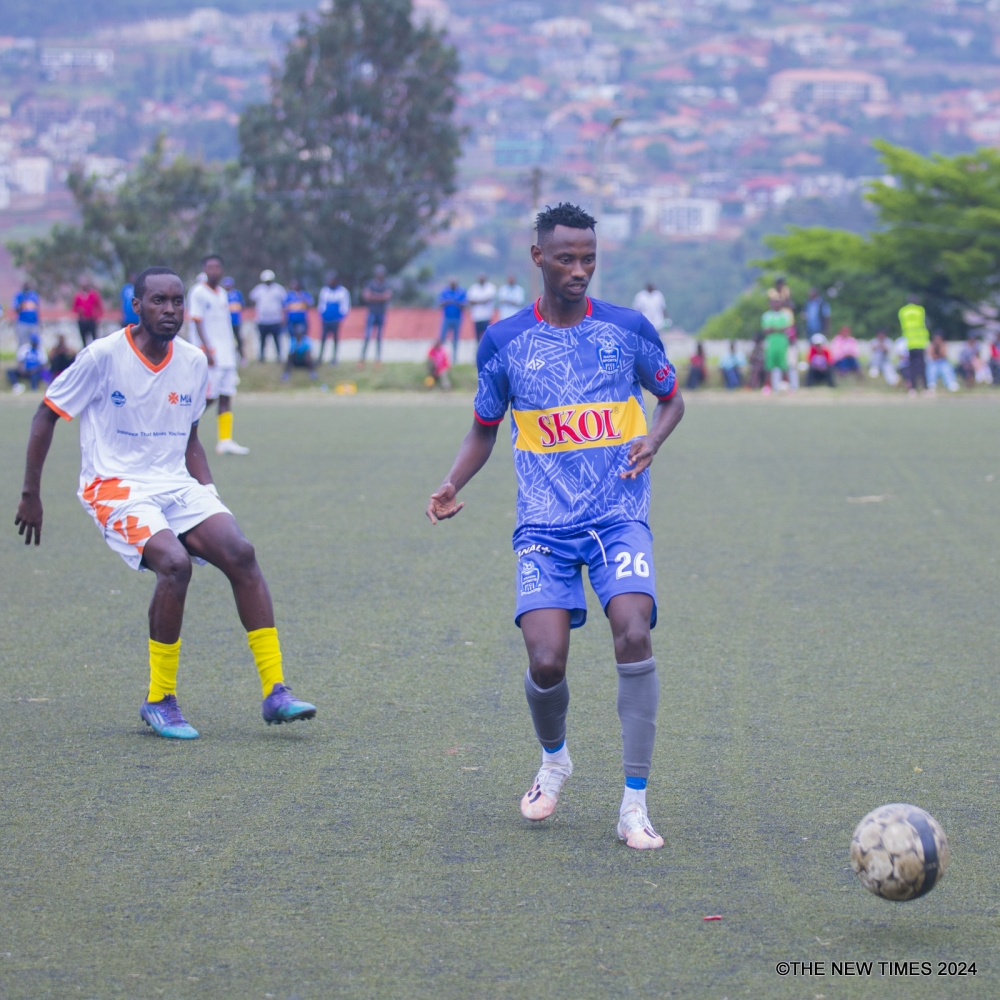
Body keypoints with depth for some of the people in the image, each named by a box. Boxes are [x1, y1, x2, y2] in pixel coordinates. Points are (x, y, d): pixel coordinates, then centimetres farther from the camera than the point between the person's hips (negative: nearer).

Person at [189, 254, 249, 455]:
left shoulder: (222, 293, 16)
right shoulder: (198, 293, -6)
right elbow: (197, 323, -11)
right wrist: (207, 350, -18)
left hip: (227, 353, 7)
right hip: (211, 352, -7)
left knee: (226, 396, 1)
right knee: (210, 396, -9)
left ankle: (225, 440, 0)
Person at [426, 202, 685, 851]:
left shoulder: (628, 329, 3)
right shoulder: (505, 341, 4)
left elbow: (672, 398, 17)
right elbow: (484, 431, 15)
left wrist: (653, 440, -5)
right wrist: (452, 487, -3)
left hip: (620, 515, 0)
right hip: (544, 524, 1)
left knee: (633, 634, -23)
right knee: (546, 661, -14)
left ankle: (635, 803, -14)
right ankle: (554, 759, 22)